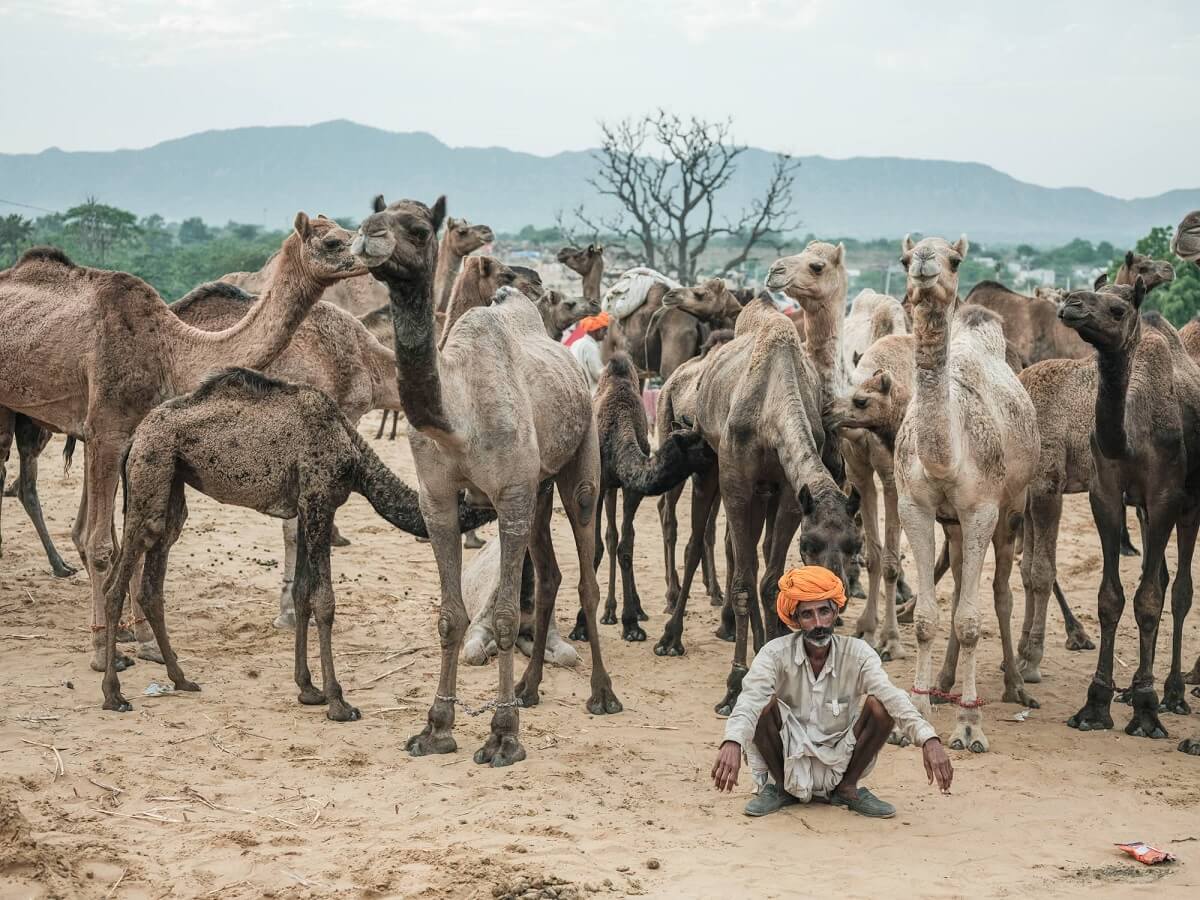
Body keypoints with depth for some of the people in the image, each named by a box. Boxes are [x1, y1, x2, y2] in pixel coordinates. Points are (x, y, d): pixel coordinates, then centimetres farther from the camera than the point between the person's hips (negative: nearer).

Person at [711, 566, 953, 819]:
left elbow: (892, 696, -25)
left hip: (838, 765, 1)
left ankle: (847, 788, 0)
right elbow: (749, 699, -31)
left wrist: (929, 740, -42)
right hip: (788, 762, -1)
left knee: (879, 706, -21)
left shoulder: (857, 653, -11)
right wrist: (732, 743, -52)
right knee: (765, 703, -28)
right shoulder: (776, 653, -15)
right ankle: (778, 787, -3)